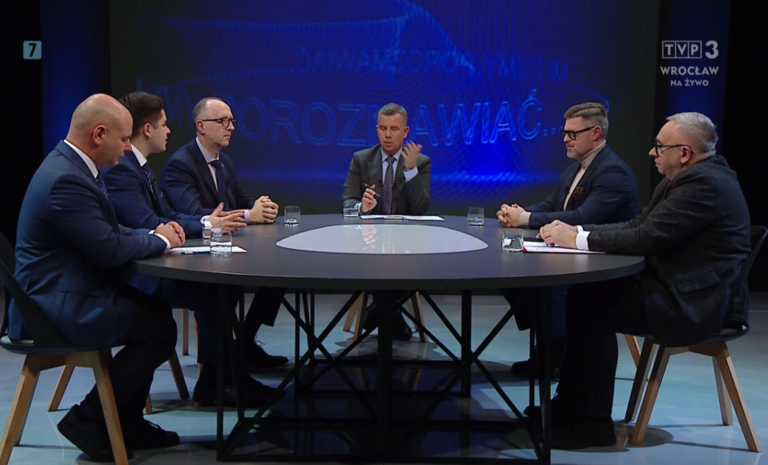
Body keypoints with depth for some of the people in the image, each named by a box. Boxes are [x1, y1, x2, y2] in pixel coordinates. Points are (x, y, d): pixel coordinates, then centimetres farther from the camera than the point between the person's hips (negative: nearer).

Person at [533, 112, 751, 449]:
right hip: (682, 287, 11)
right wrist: (577, 231, 0)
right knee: (584, 295, 2)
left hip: (695, 301, -11)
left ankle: (591, 422, -4)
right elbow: (638, 225, 12)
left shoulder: (703, 182, -19)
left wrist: (579, 239, -15)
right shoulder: (696, 176, 14)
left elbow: (647, 238, -25)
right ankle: (570, 406, 9)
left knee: (591, 308, -16)